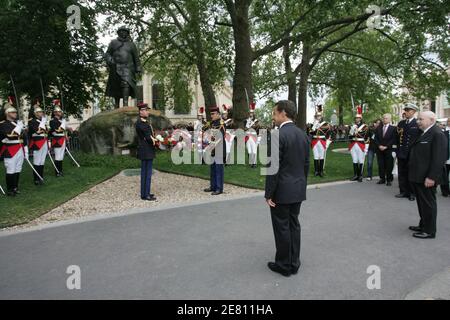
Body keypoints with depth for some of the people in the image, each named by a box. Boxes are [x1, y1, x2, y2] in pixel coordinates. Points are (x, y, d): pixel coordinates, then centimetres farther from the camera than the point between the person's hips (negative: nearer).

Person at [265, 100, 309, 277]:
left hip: (282, 190, -7)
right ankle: (294, 263, 26)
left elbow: (274, 167, -19)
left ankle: (284, 265, 18)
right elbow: (306, 164, 11)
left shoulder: (277, 134, -18)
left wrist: (269, 194, -13)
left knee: (282, 227, 5)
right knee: (294, 225, 15)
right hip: (298, 189, 8)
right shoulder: (303, 134, 6)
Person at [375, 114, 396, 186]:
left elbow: (393, 139, -5)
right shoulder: (378, 128, 12)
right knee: (381, 165, 4)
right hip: (379, 149, 3)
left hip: (388, 150, -3)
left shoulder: (393, 128, 1)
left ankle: (389, 180, 8)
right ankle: (382, 179, 12)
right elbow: (376, 138, 7)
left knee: (389, 165, -1)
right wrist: (379, 145, -7)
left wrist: (386, 146, -13)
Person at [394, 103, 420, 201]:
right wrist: (397, 151, 5)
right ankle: (403, 191, 18)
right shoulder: (401, 123, 9)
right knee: (402, 174, 8)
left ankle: (412, 193, 16)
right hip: (402, 153, 4)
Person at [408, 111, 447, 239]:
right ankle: (423, 225, 32)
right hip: (418, 176, 9)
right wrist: (413, 175, 16)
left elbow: (439, 158, -21)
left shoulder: (437, 134, -15)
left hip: (426, 178, -9)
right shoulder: (423, 133, 13)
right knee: (422, 203, 19)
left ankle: (429, 231, 14)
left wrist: (431, 177, -23)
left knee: (428, 204, 2)